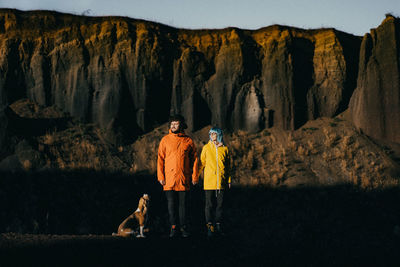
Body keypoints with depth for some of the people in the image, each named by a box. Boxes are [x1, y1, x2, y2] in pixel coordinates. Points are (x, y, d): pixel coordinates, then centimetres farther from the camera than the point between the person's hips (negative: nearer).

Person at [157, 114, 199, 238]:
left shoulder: (188, 141, 4)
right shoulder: (165, 140, 3)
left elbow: (194, 159, 8)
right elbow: (160, 159, 3)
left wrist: (195, 176, 2)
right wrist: (160, 176, -4)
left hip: (184, 179, 0)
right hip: (169, 178, 0)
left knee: (183, 203, 3)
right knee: (171, 203, 2)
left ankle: (183, 227, 10)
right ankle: (173, 227, 11)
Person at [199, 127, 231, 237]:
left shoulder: (224, 149, 7)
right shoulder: (206, 148, 3)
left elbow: (228, 166, 14)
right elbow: (202, 163, 6)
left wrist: (229, 180, 12)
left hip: (221, 181, 1)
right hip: (209, 181, -1)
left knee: (219, 204, 5)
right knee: (209, 204, -3)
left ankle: (218, 225, 14)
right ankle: (210, 227, 0)